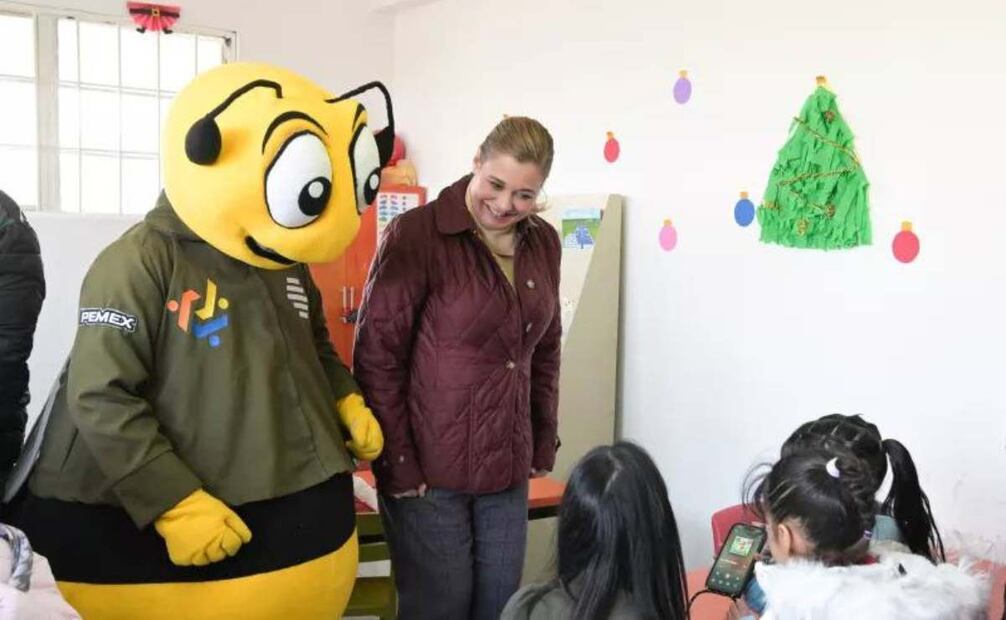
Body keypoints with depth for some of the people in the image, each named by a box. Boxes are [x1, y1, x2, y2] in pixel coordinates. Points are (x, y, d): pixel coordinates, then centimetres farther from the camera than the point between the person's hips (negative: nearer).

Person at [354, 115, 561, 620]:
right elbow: (377, 358, -12)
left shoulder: (543, 243, 5)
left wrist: (544, 445, 11)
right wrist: (397, 465, -13)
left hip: (508, 469, 5)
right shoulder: (415, 234, -13)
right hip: (429, 468, -5)